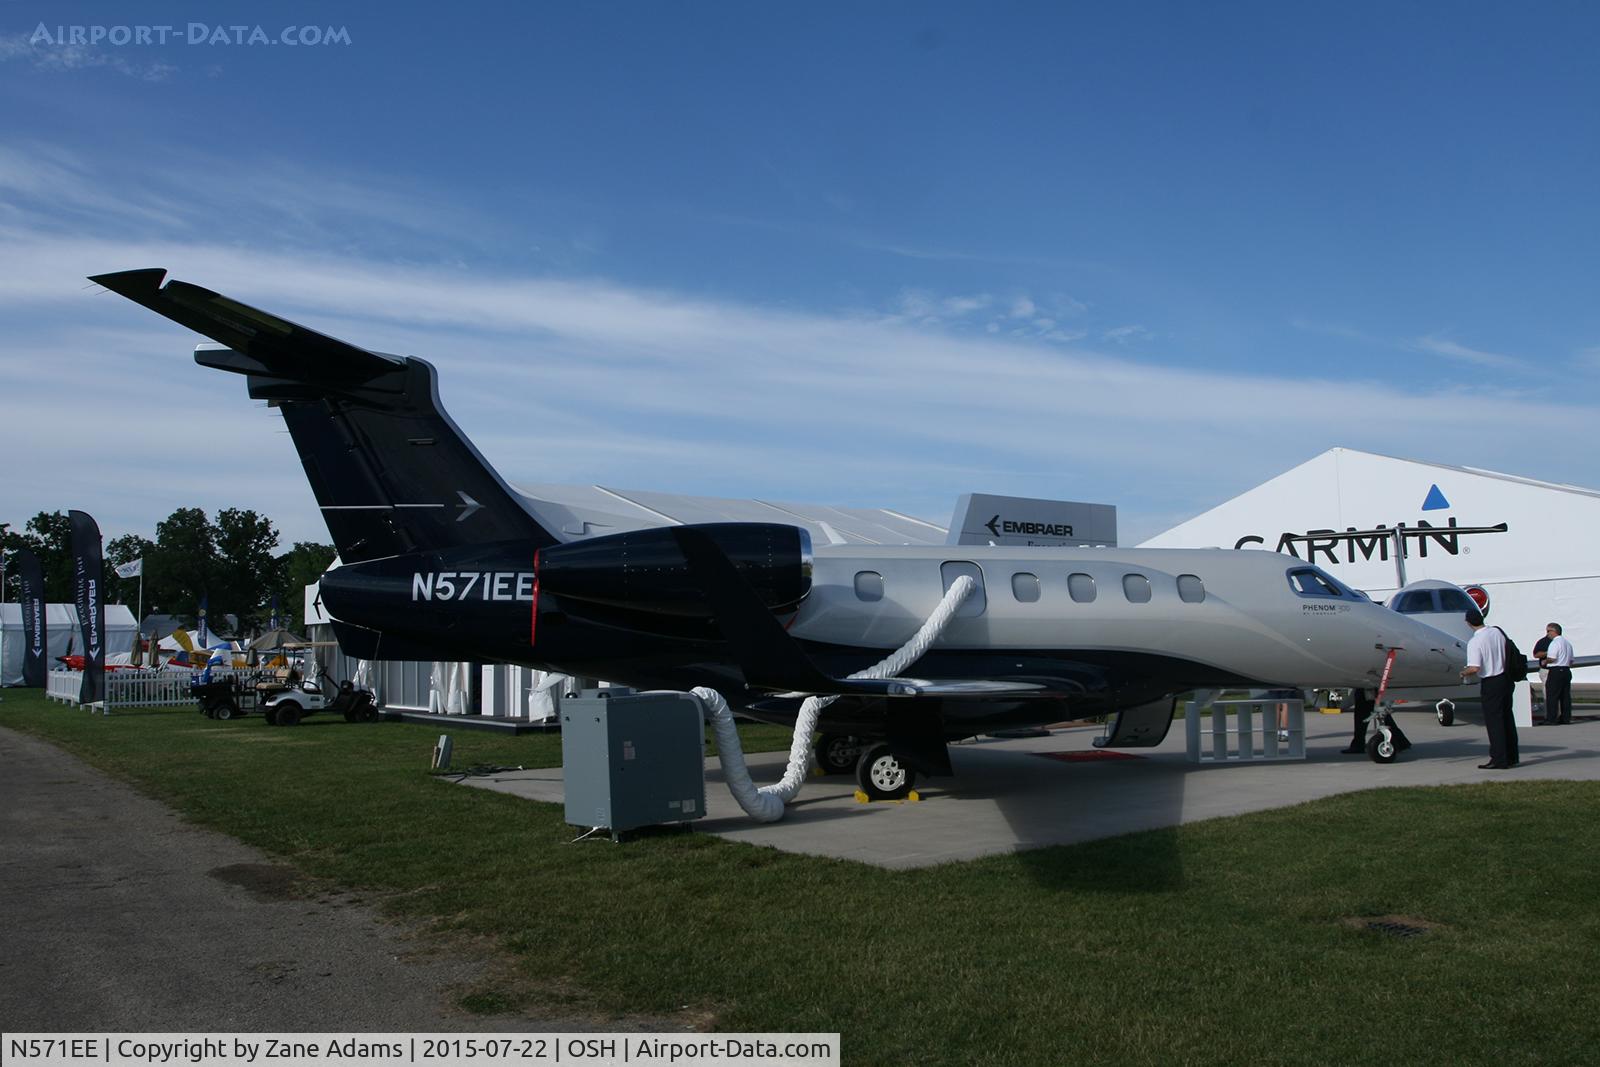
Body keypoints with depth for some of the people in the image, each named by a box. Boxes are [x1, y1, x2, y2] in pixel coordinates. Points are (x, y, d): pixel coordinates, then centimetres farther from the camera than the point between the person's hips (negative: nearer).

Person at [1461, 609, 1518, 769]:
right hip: (1506, 677, 7)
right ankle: (1511, 757, 23)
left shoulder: (1474, 642, -20)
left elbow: (1475, 668, -26)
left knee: (1494, 721, 0)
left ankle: (1499, 760, 2)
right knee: (1507, 717, 15)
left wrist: (1464, 673, -7)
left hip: (1491, 683, -7)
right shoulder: (1497, 631, 1)